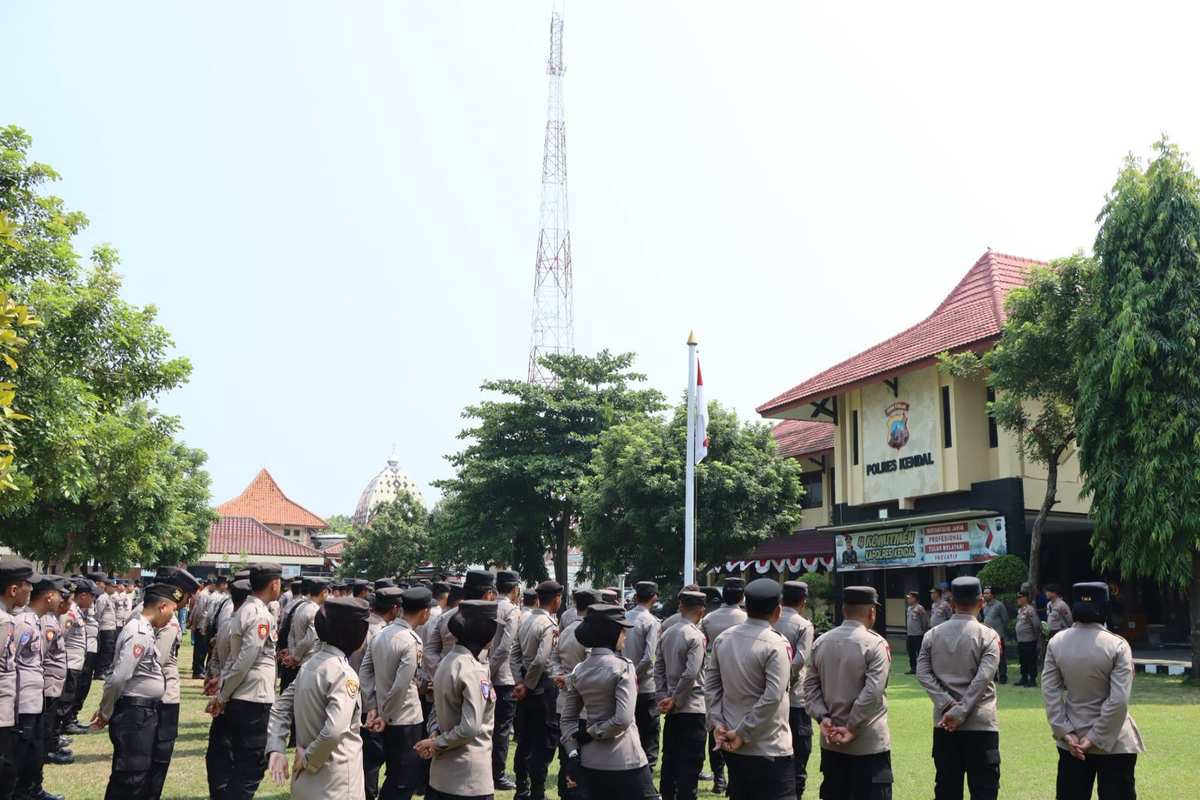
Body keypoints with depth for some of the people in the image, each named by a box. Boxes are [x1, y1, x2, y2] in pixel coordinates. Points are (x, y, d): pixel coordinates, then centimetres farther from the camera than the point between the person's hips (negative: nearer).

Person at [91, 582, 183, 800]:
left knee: (141, 774, 17)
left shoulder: (143, 629, 11)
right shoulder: (140, 633, -20)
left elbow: (120, 676, 15)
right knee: (130, 775, -4)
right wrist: (105, 713, -11)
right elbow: (119, 677, -24)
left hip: (144, 712, 10)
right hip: (134, 712, -10)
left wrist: (106, 710, 14)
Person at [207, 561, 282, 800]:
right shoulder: (261, 616, -18)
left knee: (239, 760, 17)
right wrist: (222, 696, -10)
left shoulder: (245, 610, 12)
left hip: (239, 698, 9)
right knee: (252, 765, -1)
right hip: (254, 698, -9)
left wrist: (222, 694, 11)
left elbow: (233, 656, 13)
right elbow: (244, 661, -20)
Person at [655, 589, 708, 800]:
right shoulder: (696, 636, -15)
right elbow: (690, 674, -21)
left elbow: (658, 669, 6)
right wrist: (674, 700, -11)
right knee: (690, 765, 0)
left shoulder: (666, 634, 5)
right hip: (693, 709, -7)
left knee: (669, 758, 15)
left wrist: (662, 697, 5)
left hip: (672, 710, 7)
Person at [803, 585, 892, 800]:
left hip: (831, 742, 6)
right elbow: (873, 692, -19)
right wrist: (852, 728, -14)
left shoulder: (821, 642, 4)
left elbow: (810, 686, 2)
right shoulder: (875, 644, -13)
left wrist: (823, 718, -3)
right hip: (869, 743, -6)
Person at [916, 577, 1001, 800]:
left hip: (944, 724, 4)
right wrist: (960, 712, -15)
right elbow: (983, 678, -16)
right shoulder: (988, 636, -6)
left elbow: (923, 673, -4)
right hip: (980, 724, -4)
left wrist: (947, 705, -9)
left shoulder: (933, 635, 5)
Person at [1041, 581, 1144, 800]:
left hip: (1072, 743, 3)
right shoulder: (1117, 646, -13)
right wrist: (1095, 738, -12)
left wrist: (1065, 732, -5)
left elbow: (1050, 691, -6)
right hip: (1115, 744, -3)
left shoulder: (1056, 643, -4)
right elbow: (1119, 700, -17)